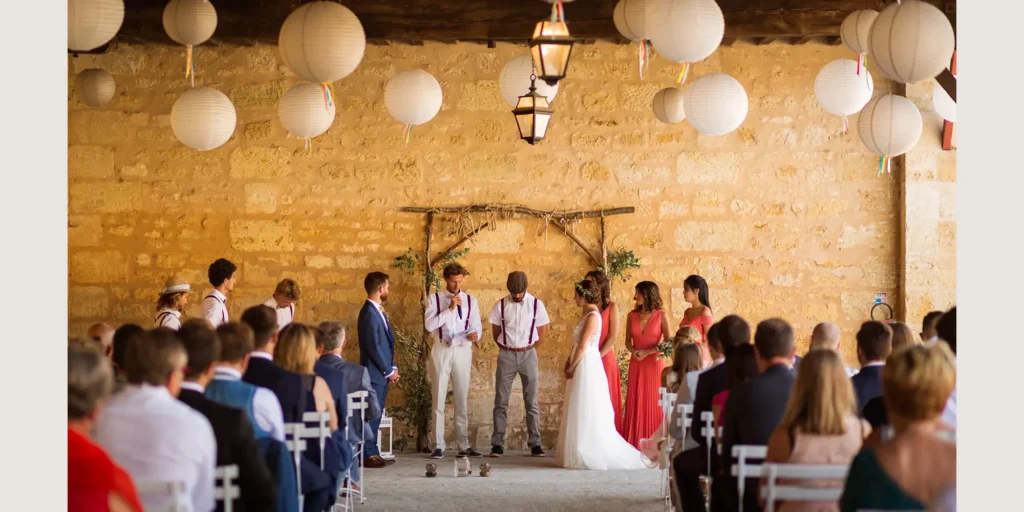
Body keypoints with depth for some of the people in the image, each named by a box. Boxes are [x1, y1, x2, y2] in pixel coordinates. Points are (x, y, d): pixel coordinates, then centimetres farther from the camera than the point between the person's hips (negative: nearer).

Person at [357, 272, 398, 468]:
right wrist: (388, 371, -12)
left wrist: (392, 367, 9)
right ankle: (367, 455, -3)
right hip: (375, 373, -9)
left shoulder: (378, 311, 14)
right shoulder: (369, 313, -17)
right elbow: (373, 347, -19)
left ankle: (373, 452, 15)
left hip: (382, 372, 9)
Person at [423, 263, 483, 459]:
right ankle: (438, 446, 2)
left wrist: (475, 334, -17)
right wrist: (449, 309, -16)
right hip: (441, 351, -2)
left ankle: (463, 446, 8)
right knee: (438, 399, -1)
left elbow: (477, 327, 6)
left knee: (462, 400, 5)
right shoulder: (434, 299, 2)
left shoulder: (470, 300, 9)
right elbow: (429, 325, -10)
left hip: (463, 351, 2)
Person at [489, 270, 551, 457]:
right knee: (501, 401, 1)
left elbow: (542, 332, 5)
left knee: (532, 401, 3)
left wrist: (528, 350, 10)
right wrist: (507, 349, 11)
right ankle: (497, 444, 3)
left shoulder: (536, 304, -4)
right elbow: (496, 332, 7)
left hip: (528, 355, 0)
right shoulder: (500, 306, -4)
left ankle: (535, 443, 7)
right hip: (506, 355, 0)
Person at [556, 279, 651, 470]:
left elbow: (583, 345, -17)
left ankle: (589, 456, -3)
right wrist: (569, 362, 5)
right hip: (580, 366, 10)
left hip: (587, 365, -10)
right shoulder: (587, 314, 14)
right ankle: (581, 455, 15)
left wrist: (571, 367, -11)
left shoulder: (593, 316, -14)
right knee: (581, 412, 11)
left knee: (587, 412, -6)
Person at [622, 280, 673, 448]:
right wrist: (633, 351, -10)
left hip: (654, 364, -3)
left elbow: (668, 342, -6)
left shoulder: (661, 316, -4)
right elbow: (628, 341, 11)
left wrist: (647, 352, -14)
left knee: (653, 403, -1)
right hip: (636, 365, 3)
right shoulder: (632, 315, 7)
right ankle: (635, 443, 5)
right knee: (635, 403, 2)